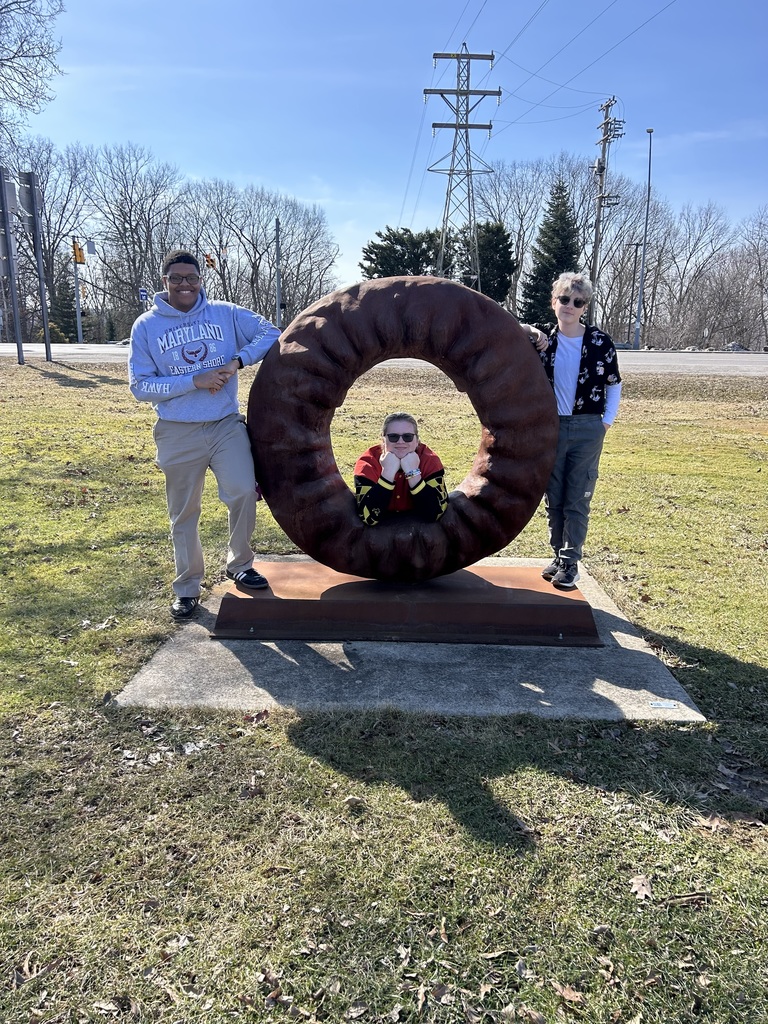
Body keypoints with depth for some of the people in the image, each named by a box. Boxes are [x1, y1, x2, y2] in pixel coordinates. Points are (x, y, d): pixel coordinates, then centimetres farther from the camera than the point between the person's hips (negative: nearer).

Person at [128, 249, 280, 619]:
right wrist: (195, 381, -16)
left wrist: (238, 361, -14)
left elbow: (270, 333, 1)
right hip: (178, 434, 0)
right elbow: (141, 386, -6)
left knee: (243, 493, -15)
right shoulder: (146, 326, -1)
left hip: (227, 425, 1)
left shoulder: (225, 313, 2)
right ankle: (187, 588, 24)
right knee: (184, 514, 8)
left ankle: (239, 565, 12)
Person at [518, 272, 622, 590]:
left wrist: (606, 421, -2)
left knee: (578, 501, 0)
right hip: (551, 429, 2)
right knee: (553, 499, 9)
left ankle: (570, 563, 6)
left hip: (586, 430, -2)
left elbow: (614, 385, 6)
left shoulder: (599, 341, -3)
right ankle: (558, 555, 21)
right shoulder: (542, 339, 2)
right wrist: (528, 331, -15)